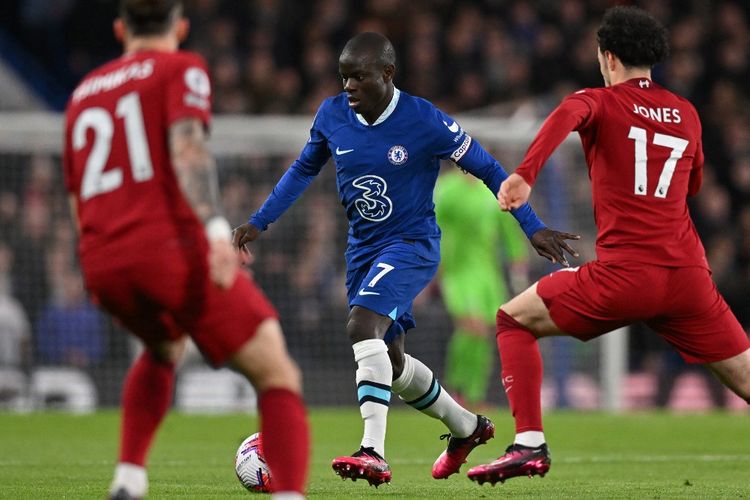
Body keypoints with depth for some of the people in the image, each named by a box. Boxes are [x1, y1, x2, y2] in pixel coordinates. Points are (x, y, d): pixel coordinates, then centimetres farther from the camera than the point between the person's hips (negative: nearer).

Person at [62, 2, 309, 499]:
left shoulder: (83, 93, 25)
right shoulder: (181, 69, 7)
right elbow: (187, 145, -12)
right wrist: (215, 226, -25)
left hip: (101, 264, 6)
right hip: (174, 247, -6)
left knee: (165, 349, 36)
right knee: (278, 377, -3)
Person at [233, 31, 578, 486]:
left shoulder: (425, 122, -18)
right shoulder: (332, 116, -4)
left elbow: (488, 170, -9)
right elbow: (304, 170, 14)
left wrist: (533, 228, -10)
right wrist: (259, 223, 9)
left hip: (412, 244, -7)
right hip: (363, 246, 7)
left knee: (362, 325, -30)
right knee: (390, 361, 15)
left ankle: (374, 453, -34)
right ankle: (468, 428, 40)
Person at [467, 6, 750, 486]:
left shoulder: (601, 102, 4)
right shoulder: (687, 113, 17)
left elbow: (566, 116, -21)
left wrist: (525, 175, -33)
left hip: (624, 274, -4)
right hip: (688, 274, 4)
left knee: (514, 320, 14)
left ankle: (530, 444, 1)